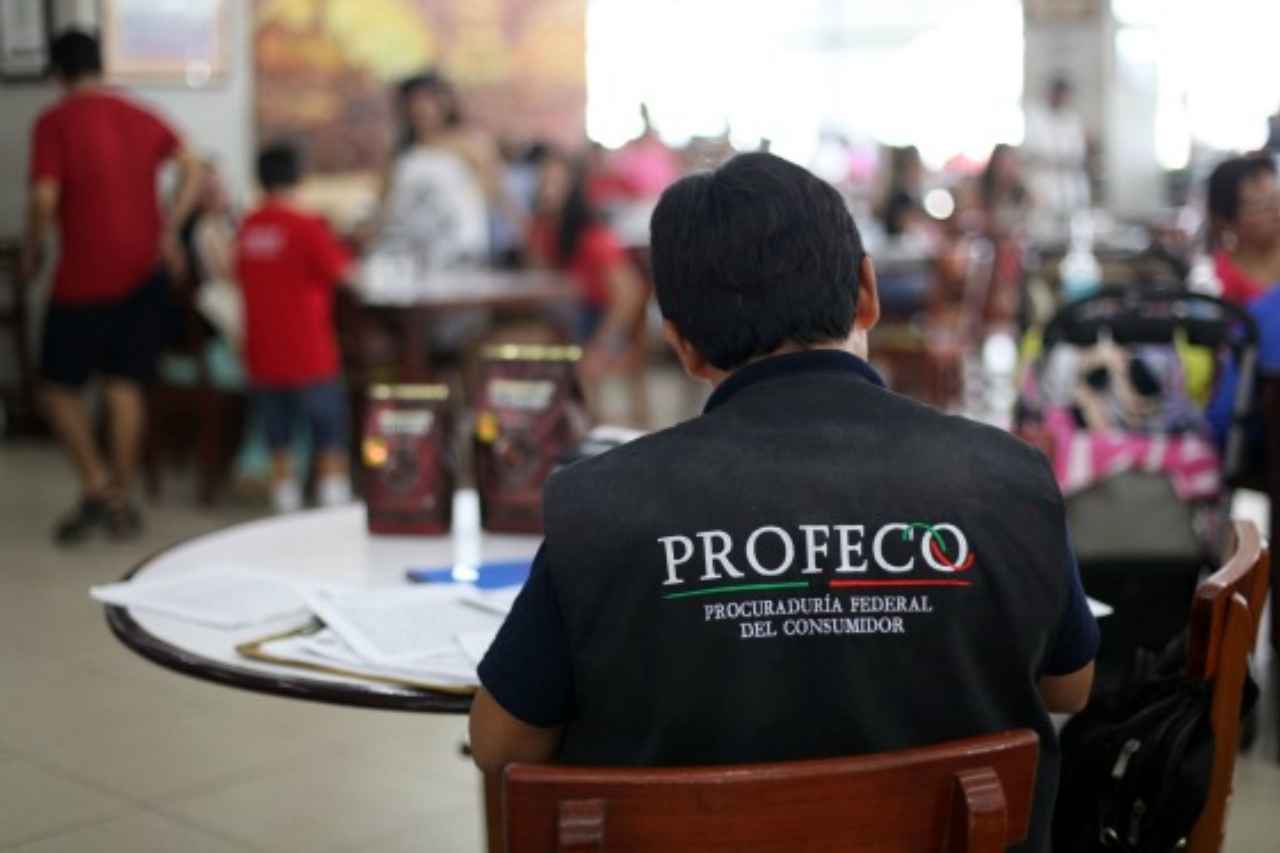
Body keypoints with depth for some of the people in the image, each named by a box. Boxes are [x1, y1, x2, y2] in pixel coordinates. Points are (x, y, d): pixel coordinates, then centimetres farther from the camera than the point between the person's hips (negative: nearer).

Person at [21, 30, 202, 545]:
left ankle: (96, 487, -2)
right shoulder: (141, 117, 9)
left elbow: (44, 199, -13)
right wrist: (169, 229, -3)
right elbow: (192, 170, -1)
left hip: (84, 275, -4)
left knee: (58, 385, 10)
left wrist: (31, 253, 2)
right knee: (124, 385, 9)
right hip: (144, 269, 4)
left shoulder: (54, 122, -6)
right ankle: (122, 503, 10)